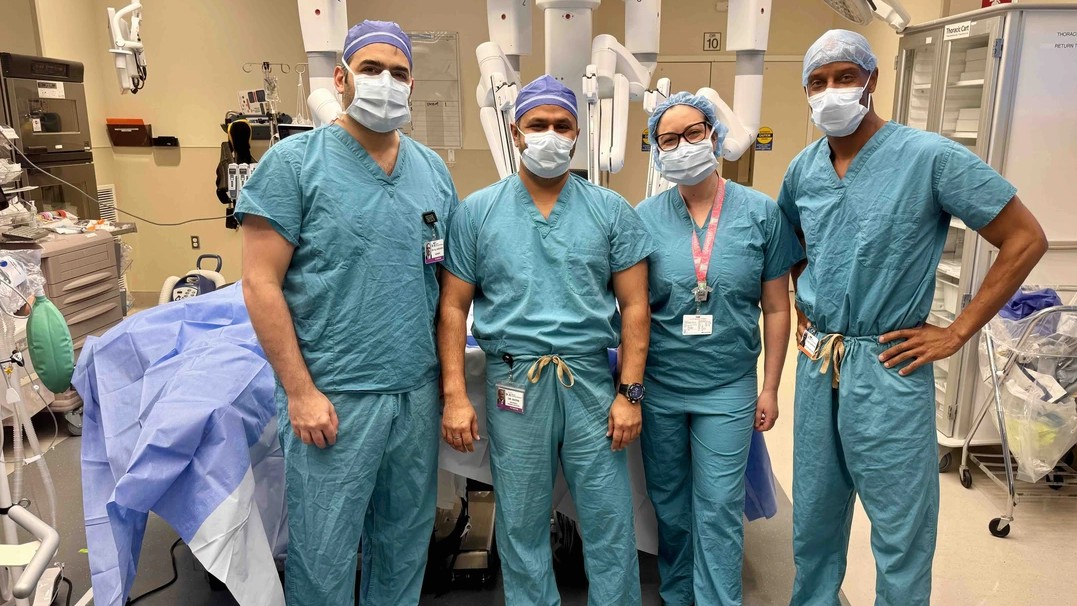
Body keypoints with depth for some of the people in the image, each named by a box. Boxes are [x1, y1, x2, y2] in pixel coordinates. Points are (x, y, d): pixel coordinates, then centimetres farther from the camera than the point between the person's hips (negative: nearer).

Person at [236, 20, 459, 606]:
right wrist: (300, 392, -13)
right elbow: (260, 284, -10)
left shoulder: (434, 172, 9)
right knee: (323, 556, 9)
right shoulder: (294, 162, -6)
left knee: (406, 542, 19)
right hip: (334, 397, -4)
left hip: (419, 391, 5)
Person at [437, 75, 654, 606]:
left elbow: (634, 305, 3)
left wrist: (630, 392, -3)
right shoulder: (477, 212, 3)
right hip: (514, 382, 0)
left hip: (592, 380, 0)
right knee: (521, 526, 12)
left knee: (610, 523, 7)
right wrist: (455, 396, -4)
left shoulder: (611, 211, 4)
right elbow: (453, 307, 3)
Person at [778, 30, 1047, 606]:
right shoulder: (803, 168, 5)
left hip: (887, 365, -5)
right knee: (814, 515, 19)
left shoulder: (931, 157, -12)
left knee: (900, 530, 7)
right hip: (817, 361, 5)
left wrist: (957, 332, -10)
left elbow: (1025, 240, -8)